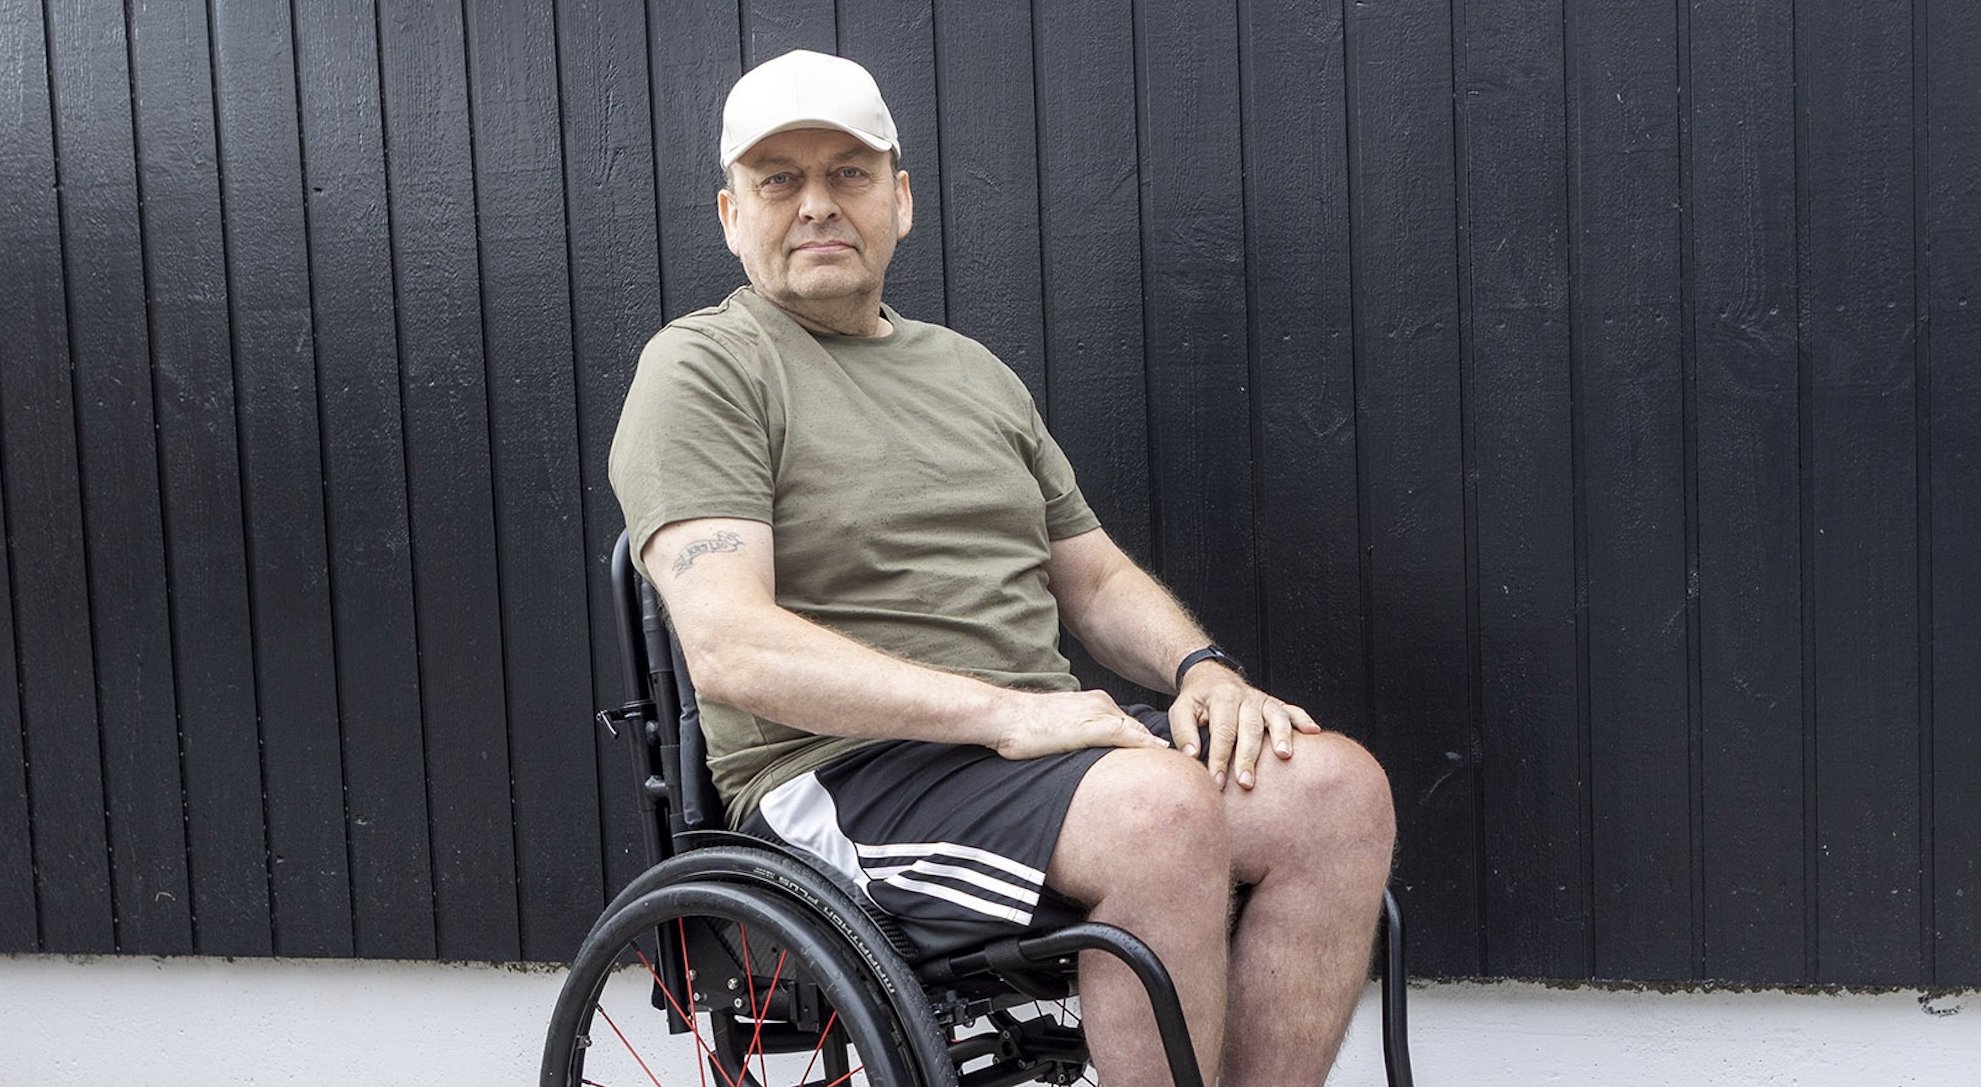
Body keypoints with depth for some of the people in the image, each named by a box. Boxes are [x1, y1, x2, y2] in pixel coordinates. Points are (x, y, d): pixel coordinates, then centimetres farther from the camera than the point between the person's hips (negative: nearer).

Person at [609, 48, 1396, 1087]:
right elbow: (730, 647, -15)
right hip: (846, 773, -7)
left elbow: (1097, 579, 24)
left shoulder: (970, 369, 22)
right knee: (1164, 807, -32)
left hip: (1046, 743, 7)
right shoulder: (703, 367, -1)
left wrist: (1204, 670, 0)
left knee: (1338, 785, -16)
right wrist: (1003, 709, -22)